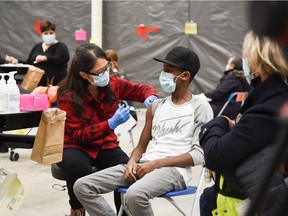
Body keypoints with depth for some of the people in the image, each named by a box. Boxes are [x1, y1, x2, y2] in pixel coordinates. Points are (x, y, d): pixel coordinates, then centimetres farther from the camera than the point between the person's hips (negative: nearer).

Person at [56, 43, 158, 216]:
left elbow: (141, 89, 7)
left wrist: (150, 97, -18)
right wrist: (111, 123, -33)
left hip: (105, 145, 3)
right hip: (76, 146, -3)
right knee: (78, 167, -39)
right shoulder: (68, 97, -20)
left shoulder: (112, 83, -8)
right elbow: (79, 135, -22)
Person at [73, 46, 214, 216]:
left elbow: (199, 154, -8)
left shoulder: (200, 107, 1)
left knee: (136, 194, -39)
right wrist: (132, 162, -3)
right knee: (83, 186, -10)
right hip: (144, 166, 7)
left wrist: (157, 163, -15)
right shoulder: (156, 106, 19)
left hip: (174, 169, -6)